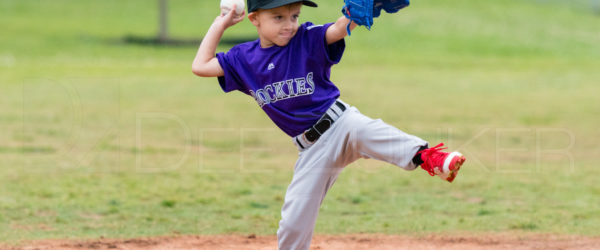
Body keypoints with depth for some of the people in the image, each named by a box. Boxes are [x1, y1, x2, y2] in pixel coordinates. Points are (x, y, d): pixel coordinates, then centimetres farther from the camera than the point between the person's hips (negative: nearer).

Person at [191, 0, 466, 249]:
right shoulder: (243, 59, 7)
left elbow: (340, 28, -22)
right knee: (293, 221, 2)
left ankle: (427, 157, -59)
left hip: (340, 124, -4)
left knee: (363, 131, -38)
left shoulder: (307, 40, -5)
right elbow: (200, 66, 8)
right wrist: (220, 24, 10)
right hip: (312, 151, 4)